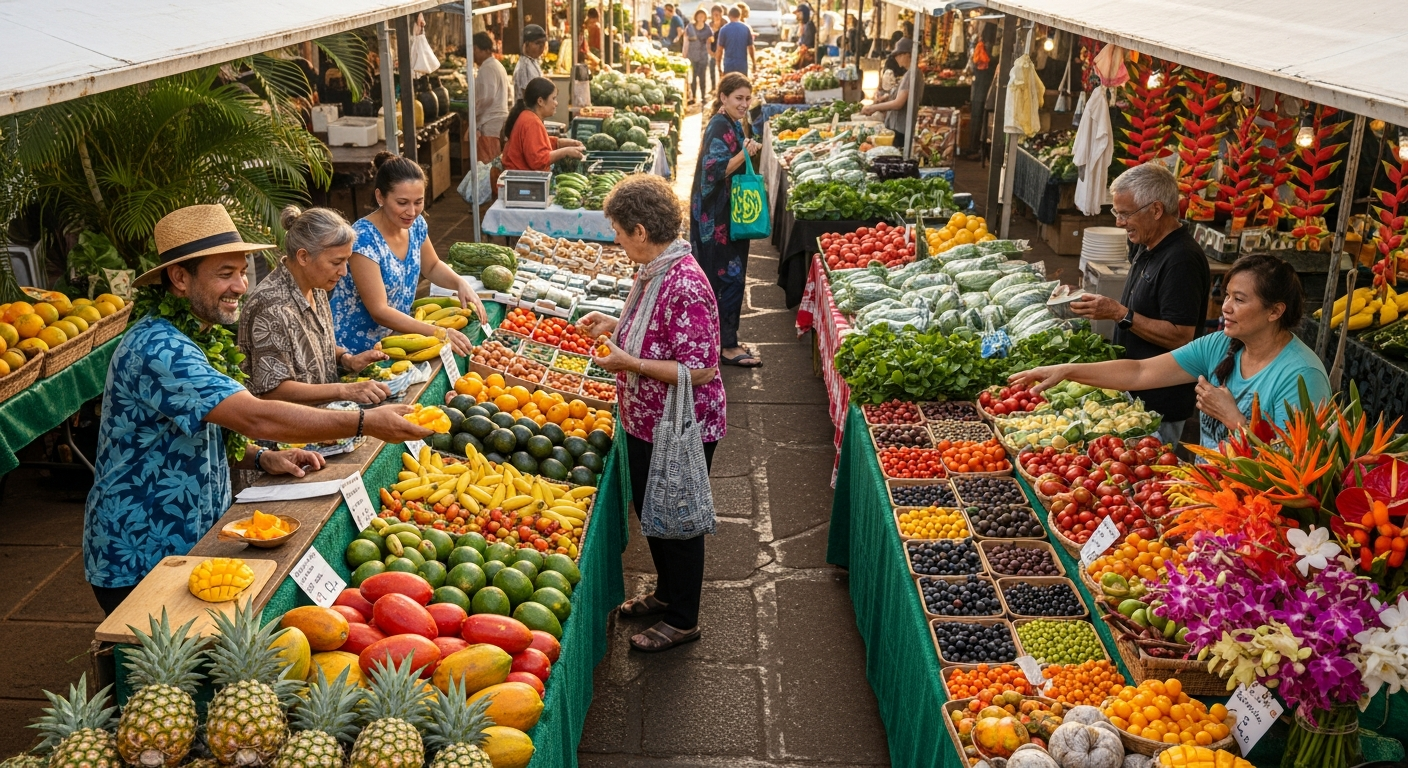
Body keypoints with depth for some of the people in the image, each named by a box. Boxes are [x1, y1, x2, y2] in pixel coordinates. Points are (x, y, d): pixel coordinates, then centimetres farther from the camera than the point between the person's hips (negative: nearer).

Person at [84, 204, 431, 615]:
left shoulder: (197, 336, 7)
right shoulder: (157, 349, -26)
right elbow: (255, 417, -35)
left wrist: (262, 459, 0)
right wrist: (365, 422, -33)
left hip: (190, 543, 9)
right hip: (139, 565, -9)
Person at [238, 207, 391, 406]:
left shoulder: (316, 288, 3)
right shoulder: (271, 306, -22)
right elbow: (273, 390, -22)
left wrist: (347, 359, 0)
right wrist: (345, 391, -26)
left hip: (321, 413, 8)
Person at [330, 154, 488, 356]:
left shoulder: (415, 225, -3)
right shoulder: (364, 239, -23)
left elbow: (432, 267, 16)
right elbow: (380, 312, -24)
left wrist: (461, 283, -3)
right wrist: (439, 333, -30)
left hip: (394, 340, 7)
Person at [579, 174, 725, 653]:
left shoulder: (685, 285, -28)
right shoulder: (653, 270, 2)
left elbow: (699, 369, -29)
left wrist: (630, 363, -26)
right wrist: (614, 325, 5)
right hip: (646, 422, 10)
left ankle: (682, 620, 26)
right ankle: (667, 592, 45)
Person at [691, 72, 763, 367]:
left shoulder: (731, 125, 13)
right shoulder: (720, 128, -17)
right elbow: (714, 171, -26)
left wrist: (748, 152, 11)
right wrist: (744, 154, -31)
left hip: (728, 213, 10)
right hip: (718, 217, -10)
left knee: (728, 276, 15)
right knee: (728, 276, -5)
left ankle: (725, 339, 24)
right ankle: (727, 345, 2)